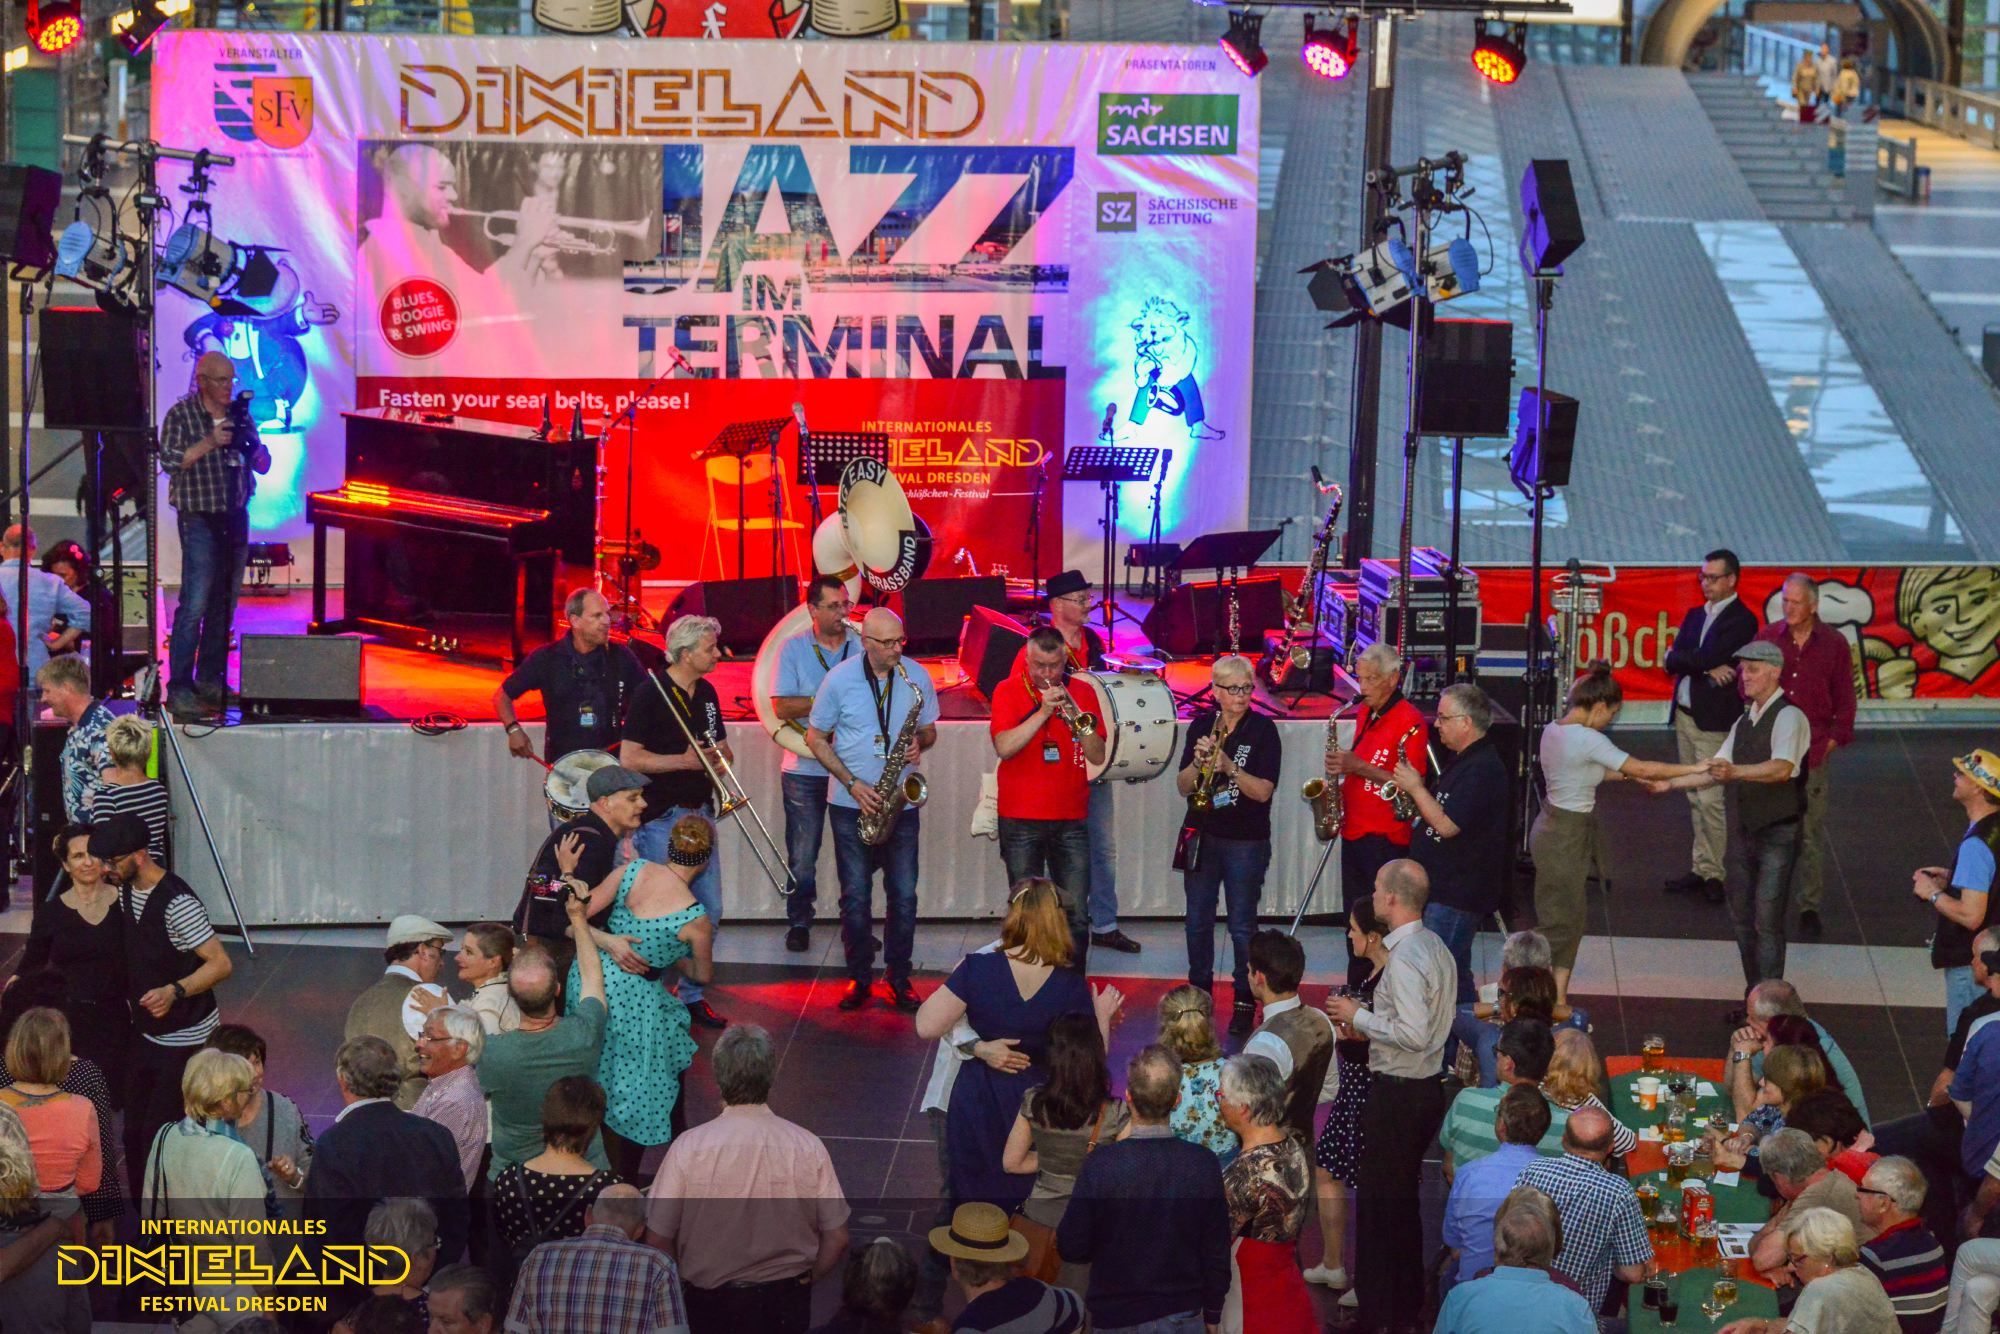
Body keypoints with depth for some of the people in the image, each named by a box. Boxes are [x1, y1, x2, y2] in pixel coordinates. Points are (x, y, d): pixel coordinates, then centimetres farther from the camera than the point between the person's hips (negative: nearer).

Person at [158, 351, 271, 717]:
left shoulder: (239, 415, 11)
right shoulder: (181, 415, -3)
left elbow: (263, 465, 13)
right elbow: (169, 461, -13)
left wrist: (253, 446, -9)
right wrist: (209, 443, -22)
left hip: (236, 517, 6)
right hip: (199, 518, -6)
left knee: (225, 604, 9)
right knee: (195, 605, -12)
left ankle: (210, 680, 18)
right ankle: (179, 689, -12)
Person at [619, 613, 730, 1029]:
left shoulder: (706, 693, 11)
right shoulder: (652, 693, -12)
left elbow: (722, 748, 21)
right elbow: (629, 759, -16)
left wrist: (720, 755, -3)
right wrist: (685, 761, -17)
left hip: (699, 814, 7)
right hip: (661, 818, -7)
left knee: (708, 913, 7)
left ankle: (693, 995, 19)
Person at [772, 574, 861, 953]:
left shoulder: (863, 645, 6)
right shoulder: (793, 649, 2)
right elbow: (781, 708, -8)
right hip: (805, 769, -1)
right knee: (802, 854, 2)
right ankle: (798, 923, 15)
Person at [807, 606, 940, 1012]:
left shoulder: (917, 677, -2)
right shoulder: (840, 679, -7)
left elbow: (929, 730, 11)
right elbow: (816, 738, -1)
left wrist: (920, 743, -14)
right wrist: (852, 784, -12)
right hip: (851, 806, -1)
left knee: (904, 895, 2)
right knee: (855, 896, 4)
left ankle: (900, 978, 13)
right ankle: (859, 978, 15)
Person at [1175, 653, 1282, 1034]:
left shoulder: (1262, 730, -5)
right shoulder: (1201, 726, 5)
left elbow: (1264, 791, -12)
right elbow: (1183, 787, 3)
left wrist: (1229, 767, -25)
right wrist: (1198, 762, -16)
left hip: (1246, 842, -4)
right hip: (1202, 837, 4)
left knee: (1242, 926, -1)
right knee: (1198, 922, 10)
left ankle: (1245, 1002, 9)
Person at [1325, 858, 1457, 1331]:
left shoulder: (1404, 959, -22)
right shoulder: (1436, 947, 9)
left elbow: (1415, 1033, -28)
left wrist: (1360, 1015, -16)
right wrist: (1366, 1023, 12)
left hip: (1397, 1094, -10)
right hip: (1426, 1087, 10)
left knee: (1380, 1201, -2)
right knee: (1403, 1198, 20)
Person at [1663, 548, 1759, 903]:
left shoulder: (1741, 620, -8)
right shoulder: (1695, 615, 14)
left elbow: (1710, 657, -19)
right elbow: (1671, 662, 3)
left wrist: (1683, 659, -4)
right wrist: (1706, 668, -12)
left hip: (1713, 721, -7)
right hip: (1684, 715, 7)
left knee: (1709, 799, -8)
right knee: (1694, 798, 10)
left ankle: (1712, 873, -2)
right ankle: (1699, 869, 15)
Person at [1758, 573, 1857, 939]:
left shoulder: (1834, 644, 1)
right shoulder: (1766, 638, 3)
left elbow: (1845, 699, 6)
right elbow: (1746, 685, 10)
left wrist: (1834, 739, -1)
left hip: (1814, 753, -1)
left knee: (1812, 833, 1)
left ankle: (1810, 906, 8)